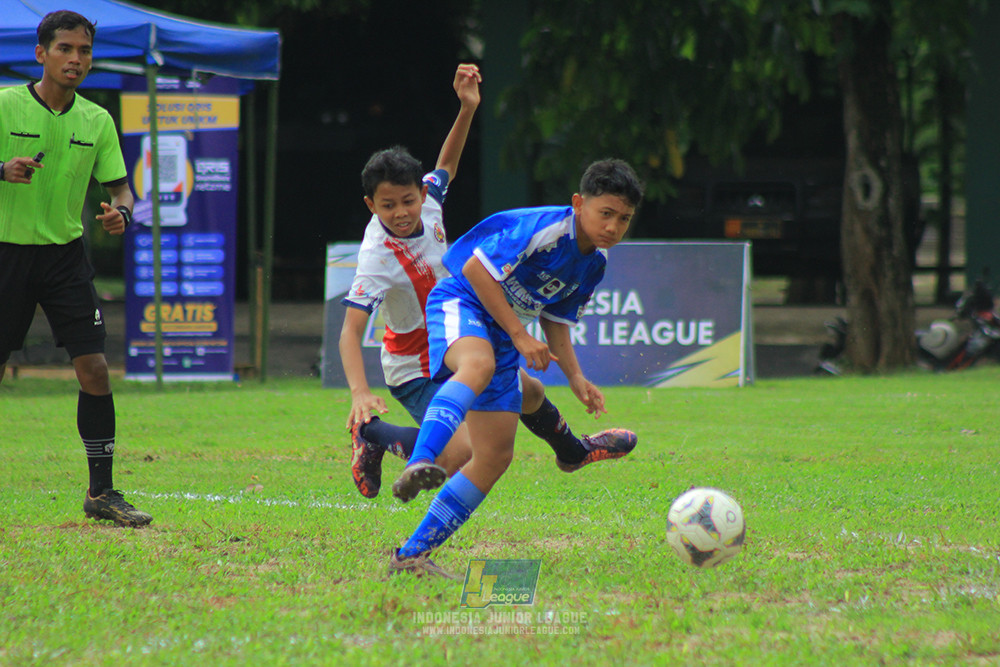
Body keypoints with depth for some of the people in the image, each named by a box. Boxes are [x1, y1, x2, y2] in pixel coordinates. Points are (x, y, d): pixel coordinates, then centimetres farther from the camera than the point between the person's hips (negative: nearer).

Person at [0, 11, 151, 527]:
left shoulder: (96, 121, 4)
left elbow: (118, 185, 9)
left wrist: (121, 213, -13)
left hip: (65, 254, 3)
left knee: (94, 369, -8)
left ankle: (101, 493, 0)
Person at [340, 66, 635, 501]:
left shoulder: (427, 203, -12)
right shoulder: (378, 257, -33)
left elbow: (445, 167, 12)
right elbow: (350, 331, -39)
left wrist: (467, 109, 0)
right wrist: (359, 391, -54)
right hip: (416, 371, -8)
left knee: (530, 395, 27)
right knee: (460, 456, -28)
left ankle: (572, 451, 59)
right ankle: (372, 435, -2)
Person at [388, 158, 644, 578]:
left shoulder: (594, 263, 9)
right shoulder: (544, 230, -19)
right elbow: (476, 268, -21)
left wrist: (576, 378, 8)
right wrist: (519, 335, -21)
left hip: (503, 340, 9)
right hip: (460, 303, -9)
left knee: (495, 456, 0)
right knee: (479, 365, -44)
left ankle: (412, 555, 4)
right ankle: (419, 464, -65)